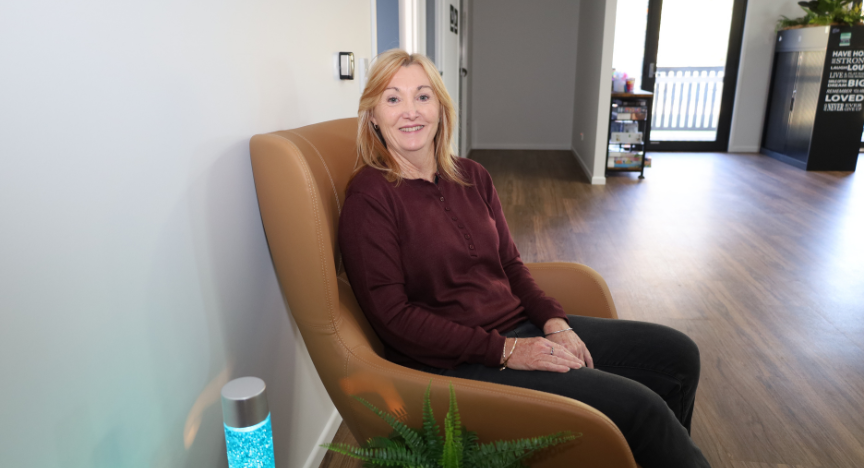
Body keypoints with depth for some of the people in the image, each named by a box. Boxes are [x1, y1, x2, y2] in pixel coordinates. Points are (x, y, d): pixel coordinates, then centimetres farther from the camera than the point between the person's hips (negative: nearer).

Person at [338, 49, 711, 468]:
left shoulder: (471, 177, 7)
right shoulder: (369, 197, -13)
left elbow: (510, 264, 13)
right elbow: (392, 316, -16)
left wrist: (553, 320, -6)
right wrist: (505, 351, -18)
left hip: (519, 326, 7)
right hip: (455, 362, -7)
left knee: (678, 354, 6)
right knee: (638, 406, -19)